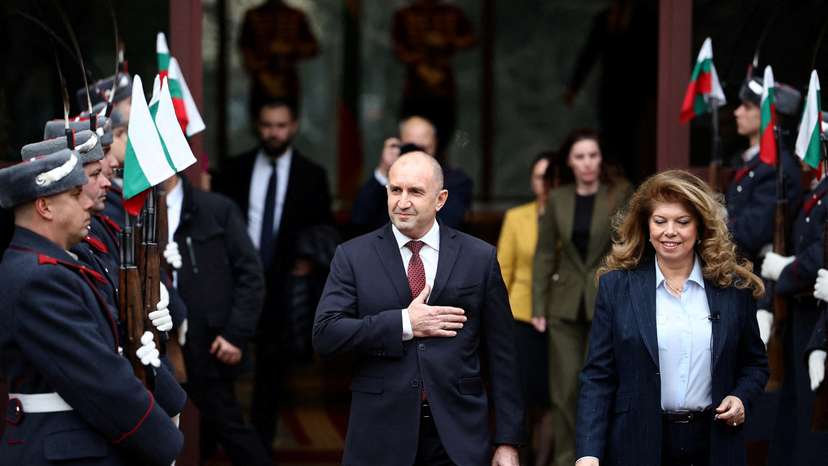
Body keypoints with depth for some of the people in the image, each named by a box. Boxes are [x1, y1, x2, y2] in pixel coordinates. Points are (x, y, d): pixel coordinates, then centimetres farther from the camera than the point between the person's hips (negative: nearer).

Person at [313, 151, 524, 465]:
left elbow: (502, 356, 5)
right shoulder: (353, 256, 4)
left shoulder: (479, 258, 5)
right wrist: (404, 324, -14)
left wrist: (507, 441, 1)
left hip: (458, 438, 0)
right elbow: (325, 335, -7)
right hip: (381, 435, 0)